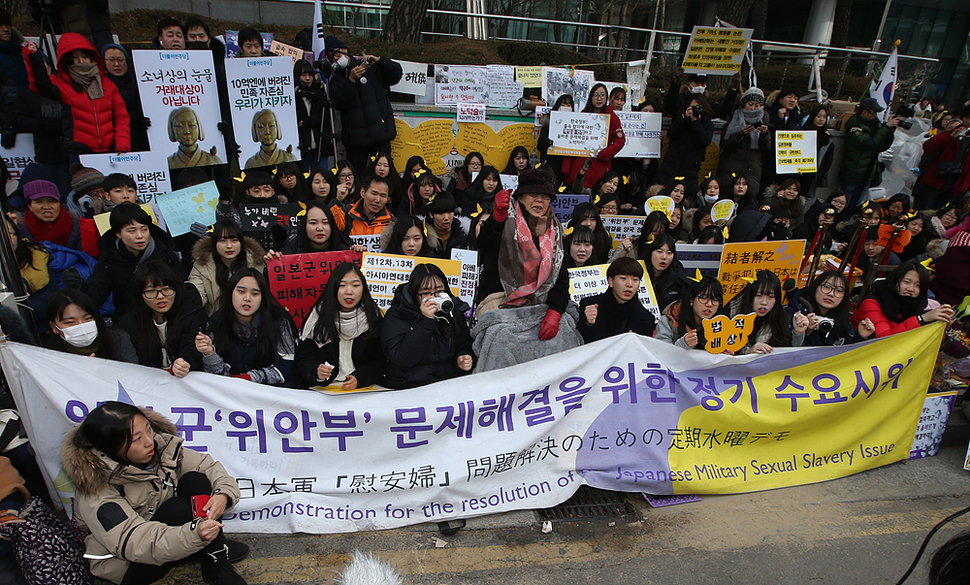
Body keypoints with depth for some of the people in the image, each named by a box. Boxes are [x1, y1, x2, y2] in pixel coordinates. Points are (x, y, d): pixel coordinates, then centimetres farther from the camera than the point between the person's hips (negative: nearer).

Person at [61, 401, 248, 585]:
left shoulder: (161, 446, -10)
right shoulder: (97, 492, -26)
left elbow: (210, 467, -8)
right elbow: (132, 543, -34)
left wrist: (223, 494, -31)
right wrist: (194, 534, -50)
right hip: (126, 566, -6)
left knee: (195, 481, -18)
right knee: (179, 508, -30)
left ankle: (216, 547, -14)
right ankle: (217, 566, -10)